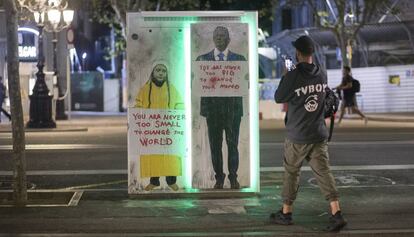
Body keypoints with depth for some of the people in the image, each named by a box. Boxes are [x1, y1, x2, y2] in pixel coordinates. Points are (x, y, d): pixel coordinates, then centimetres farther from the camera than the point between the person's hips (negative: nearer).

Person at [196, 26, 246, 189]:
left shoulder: (239, 59, 7)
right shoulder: (202, 59, 7)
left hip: (233, 108, 0)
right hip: (212, 108, 0)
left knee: (233, 144, 3)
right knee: (215, 145, 5)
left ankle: (233, 177, 14)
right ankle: (219, 177, 15)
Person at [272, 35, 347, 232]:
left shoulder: (293, 76, -17)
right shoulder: (322, 75, 1)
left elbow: (278, 98, -5)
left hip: (297, 136, -4)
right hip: (319, 134, 4)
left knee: (291, 173, 11)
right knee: (323, 172, 2)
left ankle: (286, 213, 22)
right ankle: (336, 214, -8)